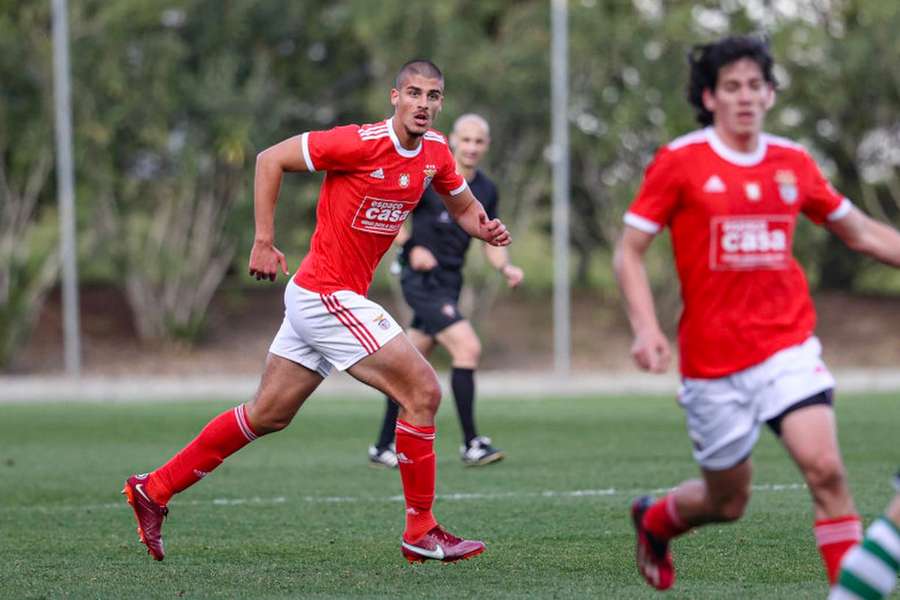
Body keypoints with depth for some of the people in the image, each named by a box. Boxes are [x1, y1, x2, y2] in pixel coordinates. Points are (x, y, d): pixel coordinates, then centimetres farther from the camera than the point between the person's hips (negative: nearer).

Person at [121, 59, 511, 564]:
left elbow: (463, 206, 22)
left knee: (268, 415, 14)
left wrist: (485, 227, -1)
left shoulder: (436, 153, 6)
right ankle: (422, 532, -2)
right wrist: (264, 243, -13)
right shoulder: (361, 143, -18)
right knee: (423, 391, -10)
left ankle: (154, 490, 23)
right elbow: (271, 159, -12)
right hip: (327, 295, -9)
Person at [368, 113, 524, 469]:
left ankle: (383, 448, 22)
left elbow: (491, 242, 17)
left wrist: (505, 268, -3)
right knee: (468, 347, -19)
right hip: (422, 280, -7)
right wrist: (411, 246, -19)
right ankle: (471, 445, -13)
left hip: (449, 282, 7)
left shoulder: (486, 191, 9)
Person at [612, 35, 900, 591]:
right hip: (713, 358, -2)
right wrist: (646, 329, -16)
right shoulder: (679, 162, -6)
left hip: (789, 346, 2)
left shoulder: (794, 163, 4)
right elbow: (629, 252, -3)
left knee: (826, 470, -18)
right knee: (727, 501, 10)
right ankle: (653, 520, 43)